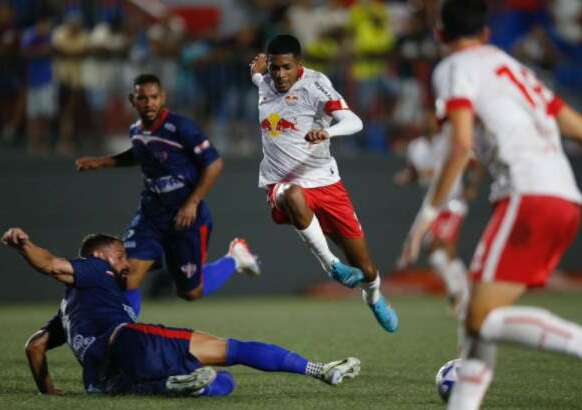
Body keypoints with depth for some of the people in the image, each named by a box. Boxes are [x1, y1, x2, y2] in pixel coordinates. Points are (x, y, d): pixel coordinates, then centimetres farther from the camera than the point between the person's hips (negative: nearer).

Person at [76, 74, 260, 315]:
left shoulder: (180, 128, -19)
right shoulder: (136, 131, 3)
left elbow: (214, 164, -17)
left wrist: (192, 203, -21)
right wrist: (102, 162, 20)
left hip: (185, 217, -6)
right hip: (150, 215, 6)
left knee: (190, 292, 6)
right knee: (127, 274, -13)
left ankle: (234, 258, 31)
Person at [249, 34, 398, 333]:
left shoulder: (314, 85, -12)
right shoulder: (264, 84, 5)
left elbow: (354, 122, -27)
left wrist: (326, 132, -46)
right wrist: (257, 72, 11)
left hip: (324, 181, -2)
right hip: (281, 183, 2)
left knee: (366, 270, 3)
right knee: (294, 196, -42)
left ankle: (374, 298, 40)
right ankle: (330, 265, -27)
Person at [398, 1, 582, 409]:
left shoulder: (455, 68, 5)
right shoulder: (515, 69, 27)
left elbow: (461, 145, -10)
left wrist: (428, 213, -6)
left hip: (529, 197, -8)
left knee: (485, 319, -12)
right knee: (479, 321, 10)